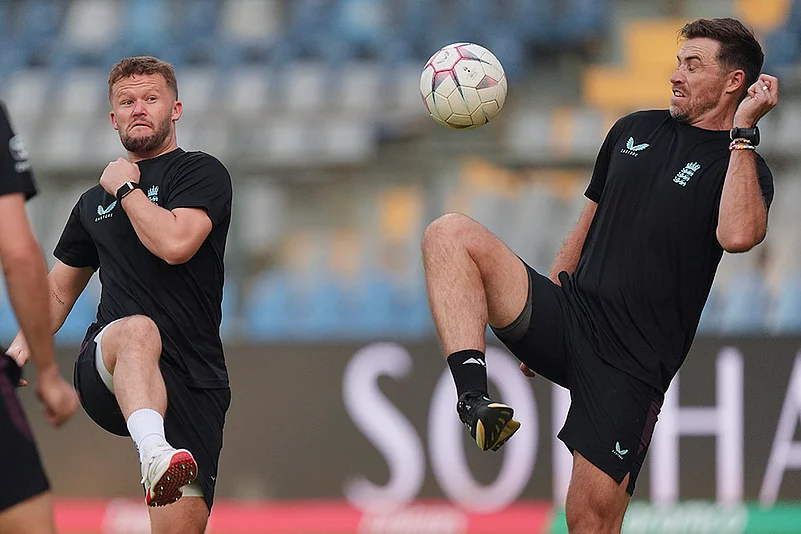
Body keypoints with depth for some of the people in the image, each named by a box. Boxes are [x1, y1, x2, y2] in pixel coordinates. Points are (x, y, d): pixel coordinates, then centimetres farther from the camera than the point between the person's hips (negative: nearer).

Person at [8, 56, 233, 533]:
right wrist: (25, 342, 17)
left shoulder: (201, 173, 6)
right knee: (138, 331, -38)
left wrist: (127, 189, 1)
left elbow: (175, 243, -13)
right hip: (105, 376, 2)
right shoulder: (96, 201, 22)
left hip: (192, 381, -2)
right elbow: (61, 285, 34)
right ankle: (155, 455, -65)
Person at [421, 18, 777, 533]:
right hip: (569, 314, 5)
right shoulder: (634, 131, 17)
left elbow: (737, 234, -24)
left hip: (630, 363, -5)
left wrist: (743, 131, -17)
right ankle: (475, 400, -32)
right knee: (449, 234, -17)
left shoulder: (743, 168, -1)